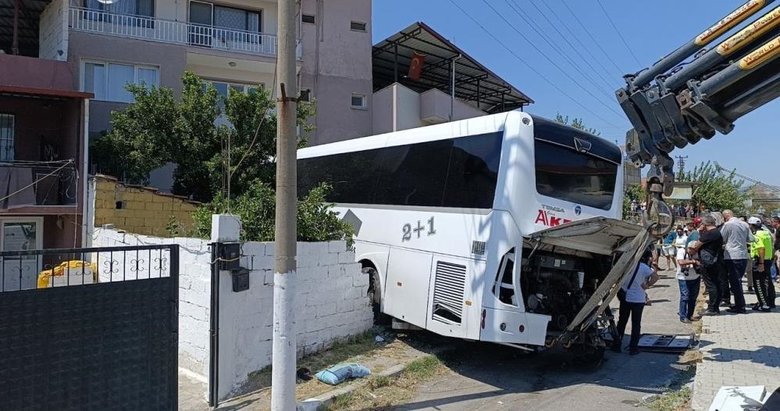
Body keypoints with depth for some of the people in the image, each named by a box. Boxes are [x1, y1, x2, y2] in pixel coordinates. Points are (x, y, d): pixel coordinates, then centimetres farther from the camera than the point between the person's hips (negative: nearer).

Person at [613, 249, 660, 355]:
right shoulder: (644, 267, -10)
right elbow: (655, 277, -24)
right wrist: (647, 285, -9)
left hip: (625, 297, 3)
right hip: (638, 299, -3)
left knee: (621, 321, 14)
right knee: (636, 324, 8)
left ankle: (616, 345, 18)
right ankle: (633, 348, 11)